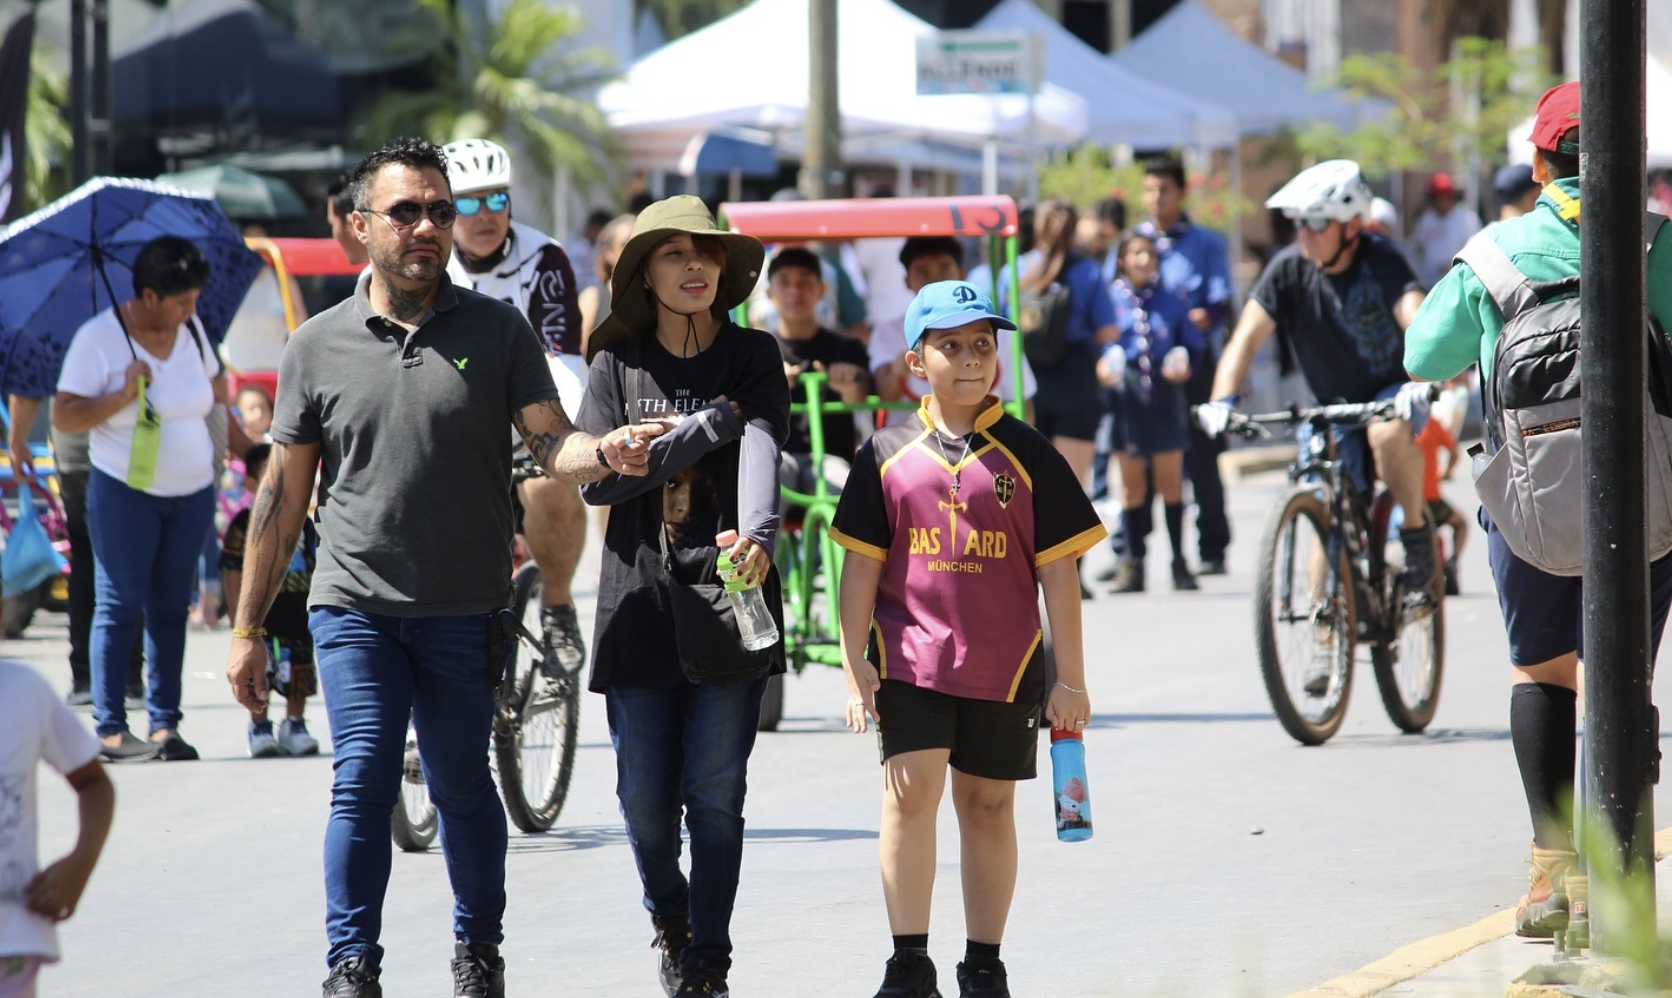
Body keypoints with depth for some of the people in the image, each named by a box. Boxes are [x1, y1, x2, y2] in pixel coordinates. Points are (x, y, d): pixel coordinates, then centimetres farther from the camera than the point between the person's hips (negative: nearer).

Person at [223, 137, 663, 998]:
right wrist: (247, 629, 7)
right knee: (363, 780, -11)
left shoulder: (497, 331, 3)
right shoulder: (318, 347, 4)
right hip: (356, 604, 0)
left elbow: (551, 444, -3)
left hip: (465, 611, 0)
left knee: (462, 787, 7)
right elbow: (283, 492, 8)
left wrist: (603, 453, -28)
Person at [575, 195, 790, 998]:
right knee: (645, 797, 3)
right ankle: (669, 914, 33)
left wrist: (757, 533, -35)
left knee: (715, 793, -4)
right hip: (641, 600, 1)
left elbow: (761, 449, -15)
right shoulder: (618, 363, 6)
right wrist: (711, 424, -11)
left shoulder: (753, 359, 3)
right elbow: (596, 478, -6)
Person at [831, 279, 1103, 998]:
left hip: (1004, 666, 0)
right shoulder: (889, 456, 3)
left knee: (988, 803, 8)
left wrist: (1070, 678, 1)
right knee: (910, 790, -12)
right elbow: (862, 567, 6)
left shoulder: (1026, 456, 1)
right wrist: (855, 664, 0)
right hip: (910, 660, 0)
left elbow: (1058, 572, 2)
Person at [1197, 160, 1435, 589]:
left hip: (1392, 393, -3)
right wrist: (1223, 400, -35)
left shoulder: (1381, 263, -19)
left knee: (1388, 433, -36)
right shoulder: (1289, 270, -10)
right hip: (1335, 409, 3)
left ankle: (1417, 528, -14)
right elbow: (1247, 338, -17)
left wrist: (1419, 384, -53)